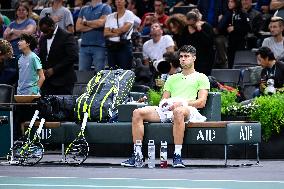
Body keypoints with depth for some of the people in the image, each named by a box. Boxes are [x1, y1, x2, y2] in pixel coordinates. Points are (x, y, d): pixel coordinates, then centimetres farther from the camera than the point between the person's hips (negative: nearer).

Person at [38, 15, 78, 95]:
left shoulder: (67, 37, -7)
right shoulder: (43, 39, 17)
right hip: (47, 82, 6)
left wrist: (54, 69, -16)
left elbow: (73, 57, -15)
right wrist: (41, 70, 2)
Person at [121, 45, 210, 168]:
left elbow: (201, 102, 4)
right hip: (167, 110, 6)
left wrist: (183, 102, -12)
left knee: (178, 111, -45)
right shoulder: (172, 79, 34)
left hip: (188, 110, -5)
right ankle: (137, 154, -22)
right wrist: (164, 103, 1)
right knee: (138, 113, -18)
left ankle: (177, 155, -44)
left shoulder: (201, 78, 18)